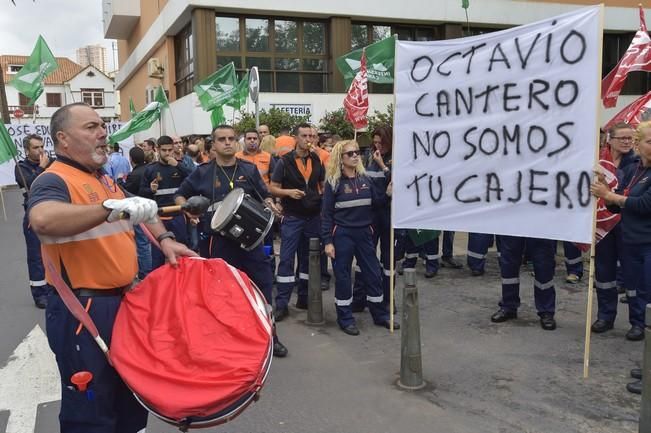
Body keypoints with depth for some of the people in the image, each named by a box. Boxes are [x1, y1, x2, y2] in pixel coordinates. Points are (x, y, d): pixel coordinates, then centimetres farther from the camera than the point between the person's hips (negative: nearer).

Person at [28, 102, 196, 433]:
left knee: (133, 394, 23)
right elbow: (42, 219, -38)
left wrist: (164, 239, 7)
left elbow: (139, 212, 25)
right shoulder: (54, 180, -16)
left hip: (123, 301, 9)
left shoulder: (104, 179, 13)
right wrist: (113, 207, -41)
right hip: (82, 310, -9)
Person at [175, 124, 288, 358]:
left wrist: (270, 205, -6)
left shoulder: (249, 169, 6)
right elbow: (180, 195, 12)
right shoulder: (203, 172, 2)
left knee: (263, 283, 3)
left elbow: (264, 195, 15)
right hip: (217, 240, -1)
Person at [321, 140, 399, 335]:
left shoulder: (365, 179, 5)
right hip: (342, 234, -4)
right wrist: (327, 241, -11)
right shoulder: (333, 182, -7)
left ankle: (381, 315, 24)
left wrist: (388, 194, -10)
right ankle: (345, 319, 17)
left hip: (364, 233, 4)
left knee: (373, 274, 10)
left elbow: (375, 203, 8)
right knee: (343, 277, 4)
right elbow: (326, 214, -7)